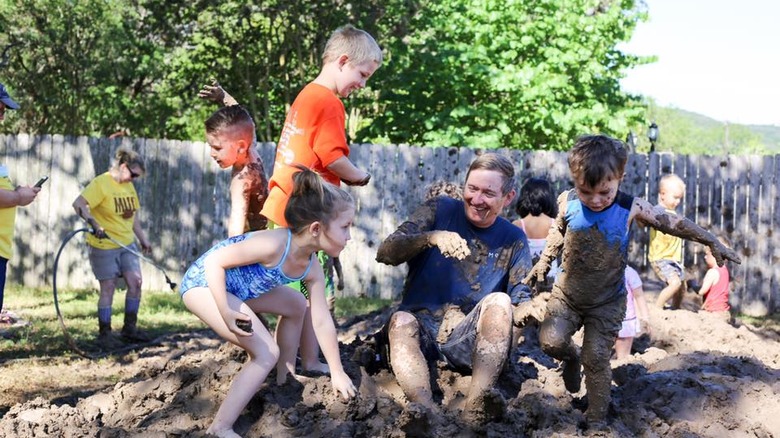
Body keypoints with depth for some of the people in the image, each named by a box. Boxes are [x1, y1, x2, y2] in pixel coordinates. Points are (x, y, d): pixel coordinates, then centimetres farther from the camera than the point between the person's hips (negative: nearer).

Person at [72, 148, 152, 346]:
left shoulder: (128, 186, 11)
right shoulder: (101, 183, -15)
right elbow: (78, 204, -24)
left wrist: (143, 239, 19)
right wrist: (93, 223, -35)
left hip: (127, 244, 7)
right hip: (104, 245, -7)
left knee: (135, 282, 2)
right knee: (108, 289, -2)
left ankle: (130, 328, 15)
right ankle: (105, 334, 8)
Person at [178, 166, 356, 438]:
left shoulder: (312, 269, -7)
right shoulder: (274, 245, -33)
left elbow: (323, 321, 2)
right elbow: (214, 261, -28)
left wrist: (337, 372, 6)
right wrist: (226, 313, -31)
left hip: (236, 287, 10)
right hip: (203, 282, -10)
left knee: (296, 306, 22)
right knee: (267, 354, -17)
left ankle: (284, 379, 34)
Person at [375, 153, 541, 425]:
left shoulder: (513, 240, 9)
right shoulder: (439, 210, 5)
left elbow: (520, 297, -2)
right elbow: (385, 253, -7)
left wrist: (528, 308, -28)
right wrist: (432, 237, -26)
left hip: (469, 339, 1)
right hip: (420, 327, -1)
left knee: (500, 301, -27)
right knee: (401, 321, -33)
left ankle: (477, 402, -46)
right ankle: (427, 411, -57)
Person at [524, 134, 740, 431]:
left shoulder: (631, 208, -18)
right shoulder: (567, 202, -13)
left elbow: (673, 223, -6)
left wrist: (713, 242, -6)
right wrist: (544, 261, 9)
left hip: (607, 302, -2)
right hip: (567, 294, 2)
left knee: (596, 360, -4)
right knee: (550, 341, -13)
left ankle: (597, 421, 12)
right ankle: (570, 357, 24)